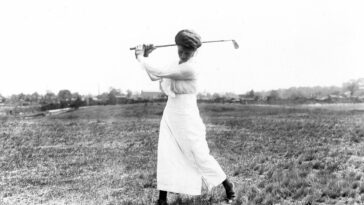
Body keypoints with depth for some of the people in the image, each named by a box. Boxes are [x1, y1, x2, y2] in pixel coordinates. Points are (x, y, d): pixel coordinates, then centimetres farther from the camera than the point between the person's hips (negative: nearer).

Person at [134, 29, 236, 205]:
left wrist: (141, 58, -12)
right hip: (170, 116, 8)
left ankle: (228, 186, 23)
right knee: (165, 156, 2)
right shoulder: (176, 65, 9)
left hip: (186, 117, -8)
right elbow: (154, 77, 14)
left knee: (200, 156, 1)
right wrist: (145, 57, 3)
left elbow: (159, 73, -24)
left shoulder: (190, 69, -20)